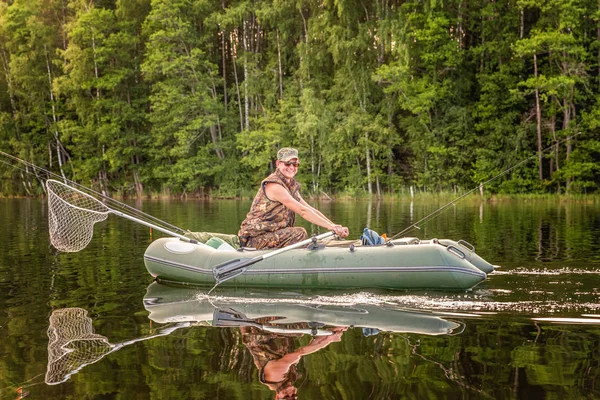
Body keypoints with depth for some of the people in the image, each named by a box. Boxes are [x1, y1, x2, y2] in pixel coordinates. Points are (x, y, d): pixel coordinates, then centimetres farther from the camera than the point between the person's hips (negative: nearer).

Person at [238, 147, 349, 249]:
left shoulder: (292, 185, 13)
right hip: (255, 239, -10)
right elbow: (302, 211, -22)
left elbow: (311, 209, 7)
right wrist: (331, 227, -24)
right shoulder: (274, 186, -17)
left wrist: (335, 226, -5)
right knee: (300, 233, -23)